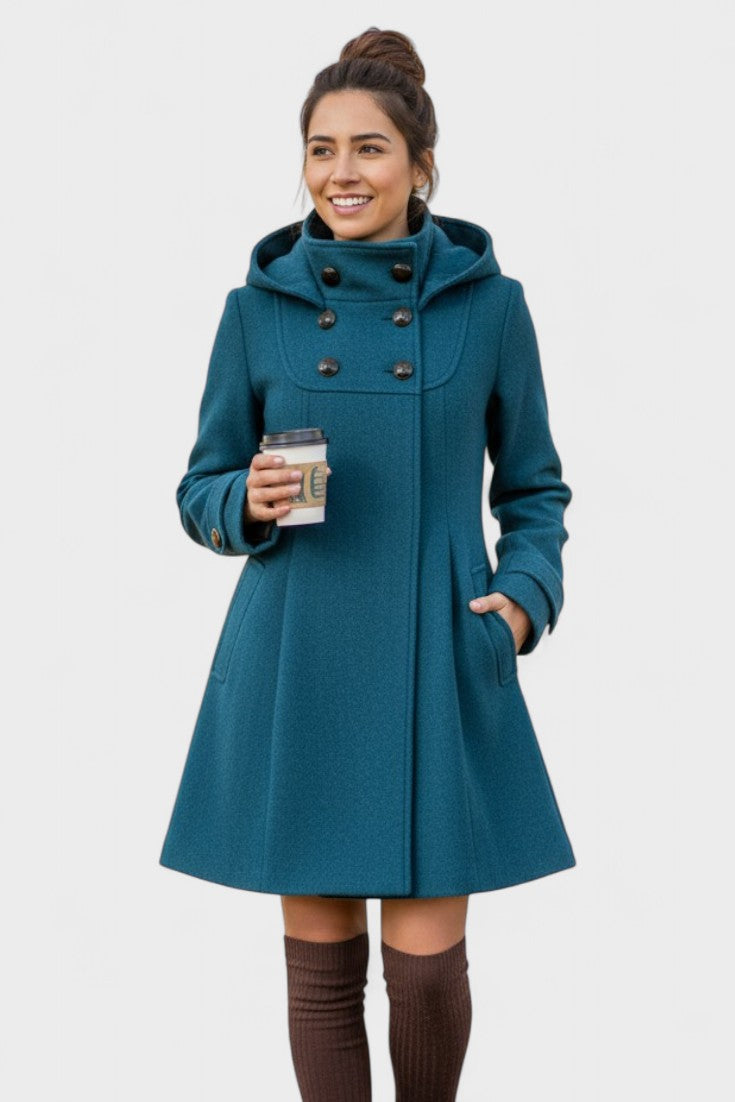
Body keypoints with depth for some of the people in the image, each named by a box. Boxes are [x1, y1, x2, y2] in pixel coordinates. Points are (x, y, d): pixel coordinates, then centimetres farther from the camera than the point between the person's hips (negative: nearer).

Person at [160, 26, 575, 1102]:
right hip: (296, 663, 1)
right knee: (321, 961, 8)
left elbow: (534, 486, 10)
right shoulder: (259, 307, 2)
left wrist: (522, 595, -7)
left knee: (428, 962, 3)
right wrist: (251, 502, -13)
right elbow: (202, 489, 9)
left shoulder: (489, 302, 1)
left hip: (437, 664, 0)